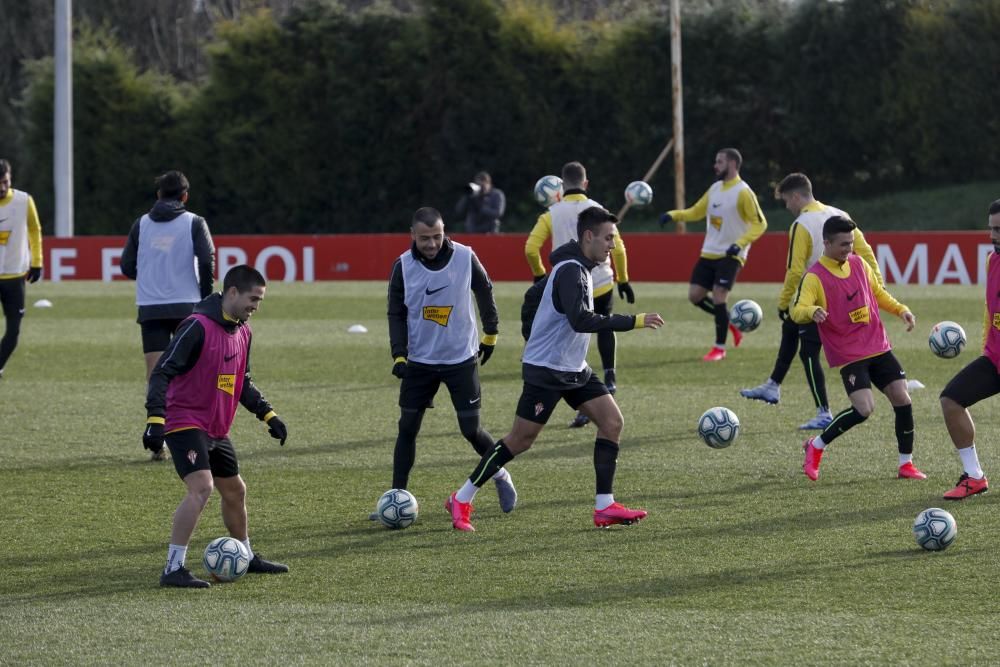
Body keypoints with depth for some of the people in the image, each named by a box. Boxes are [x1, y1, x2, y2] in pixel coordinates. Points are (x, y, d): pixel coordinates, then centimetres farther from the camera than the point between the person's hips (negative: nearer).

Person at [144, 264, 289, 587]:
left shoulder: (242, 332, 9)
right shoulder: (198, 327, -19)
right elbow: (162, 373, -22)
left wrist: (267, 414, 15)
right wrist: (155, 417, -32)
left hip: (216, 430, 9)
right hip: (185, 424, -9)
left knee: (235, 491, 20)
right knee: (202, 487, -24)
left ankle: (246, 557, 41)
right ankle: (173, 569, -24)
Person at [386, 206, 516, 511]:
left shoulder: (465, 257, -10)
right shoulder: (403, 266, -7)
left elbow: (484, 291, 8)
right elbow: (396, 314, 0)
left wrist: (490, 334, 14)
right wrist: (399, 355, -11)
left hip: (461, 359, -1)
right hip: (420, 360, 2)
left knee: (471, 429, -2)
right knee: (407, 428, 1)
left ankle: (500, 475, 25)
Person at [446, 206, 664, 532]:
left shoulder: (580, 267, 10)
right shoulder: (570, 270, -21)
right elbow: (580, 320, -33)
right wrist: (634, 321, -32)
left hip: (574, 370, 10)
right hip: (546, 370, -10)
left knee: (612, 422, -2)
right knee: (521, 438, -3)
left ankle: (604, 507, -1)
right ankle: (461, 500, 9)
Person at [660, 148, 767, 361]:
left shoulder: (743, 193, -12)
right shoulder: (715, 189, 10)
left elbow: (760, 224, -14)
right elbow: (695, 212, 19)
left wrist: (740, 243, -26)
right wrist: (673, 215, 3)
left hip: (730, 256, -8)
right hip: (709, 253, 8)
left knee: (718, 298, -14)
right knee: (695, 295, 3)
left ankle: (720, 348, 1)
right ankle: (730, 323, 24)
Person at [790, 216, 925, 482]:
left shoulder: (858, 264, 7)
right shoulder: (814, 277, -12)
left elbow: (878, 293, 23)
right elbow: (797, 311, -23)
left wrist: (900, 309, 9)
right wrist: (813, 311, -45)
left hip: (878, 347, 6)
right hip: (848, 355, -6)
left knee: (902, 399, -2)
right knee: (864, 408, -20)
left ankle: (906, 464, 12)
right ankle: (816, 446, 1)